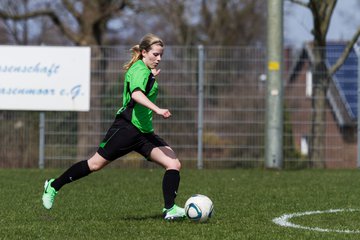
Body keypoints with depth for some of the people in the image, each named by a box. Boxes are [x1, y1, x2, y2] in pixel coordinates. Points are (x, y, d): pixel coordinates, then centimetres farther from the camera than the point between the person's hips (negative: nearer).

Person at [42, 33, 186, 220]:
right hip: (127, 127, -9)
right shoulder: (140, 70, -15)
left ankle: (170, 209, -11)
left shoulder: (145, 70, 15)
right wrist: (157, 110, -46)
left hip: (144, 131, 9)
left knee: (174, 164, -7)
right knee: (95, 164, 0)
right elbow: (136, 94, -34)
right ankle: (54, 186, 17)